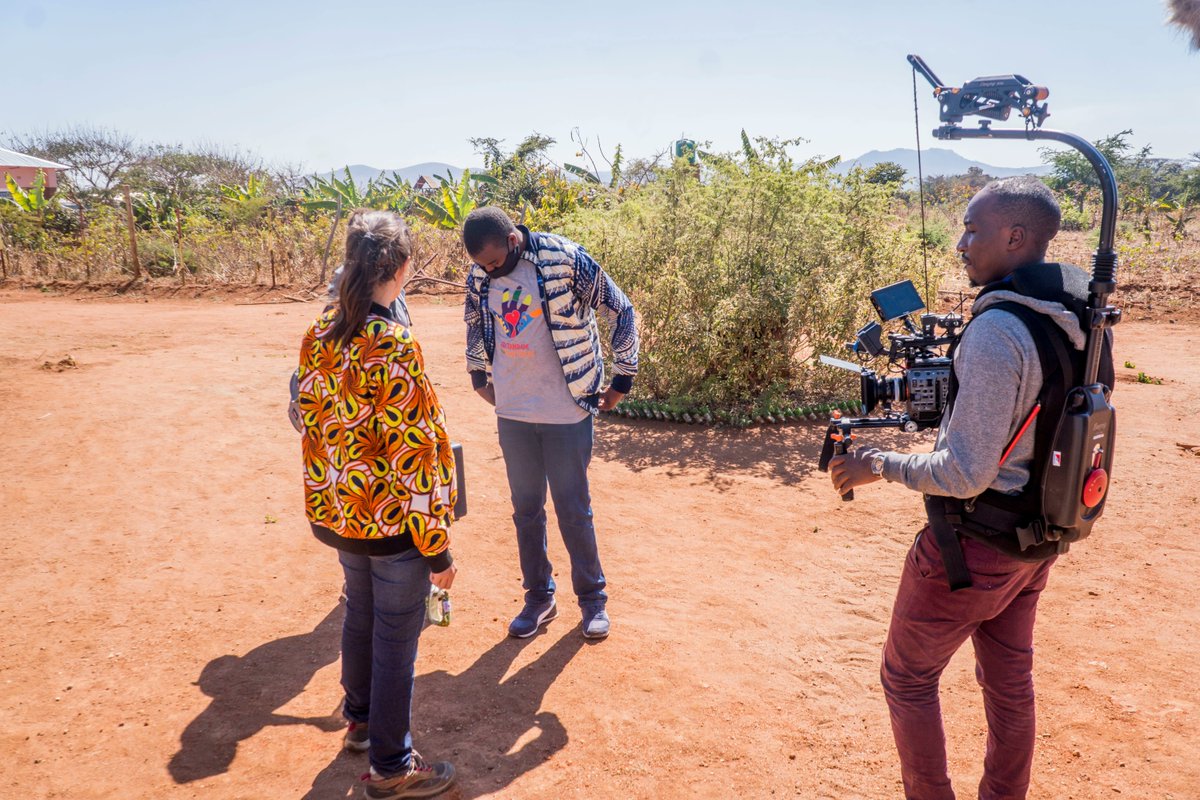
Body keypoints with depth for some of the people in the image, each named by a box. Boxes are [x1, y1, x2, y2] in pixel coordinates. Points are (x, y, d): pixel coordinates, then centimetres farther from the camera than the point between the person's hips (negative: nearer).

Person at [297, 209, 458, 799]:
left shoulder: (319, 334, -1)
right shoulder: (395, 348, -24)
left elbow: (311, 419, 8)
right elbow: (414, 457, -22)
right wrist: (438, 549, -14)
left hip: (336, 510, 8)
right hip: (391, 519, -7)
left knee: (360, 613, 26)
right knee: (396, 637, 9)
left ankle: (360, 719, 48)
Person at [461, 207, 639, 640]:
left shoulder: (567, 260, -15)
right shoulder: (479, 275, 0)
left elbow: (621, 311, -7)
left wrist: (622, 379, -3)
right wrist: (480, 376, 17)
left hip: (567, 410, -4)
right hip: (512, 411, 4)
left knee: (573, 510, 6)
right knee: (525, 509, 13)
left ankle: (592, 598, 26)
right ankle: (539, 597, 30)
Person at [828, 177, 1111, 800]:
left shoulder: (996, 330, -27)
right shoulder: (1082, 316, 1)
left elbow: (966, 474, -27)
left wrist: (877, 465, -14)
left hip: (973, 545, -8)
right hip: (1038, 539, 9)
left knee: (907, 678, 11)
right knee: (1010, 680, 22)